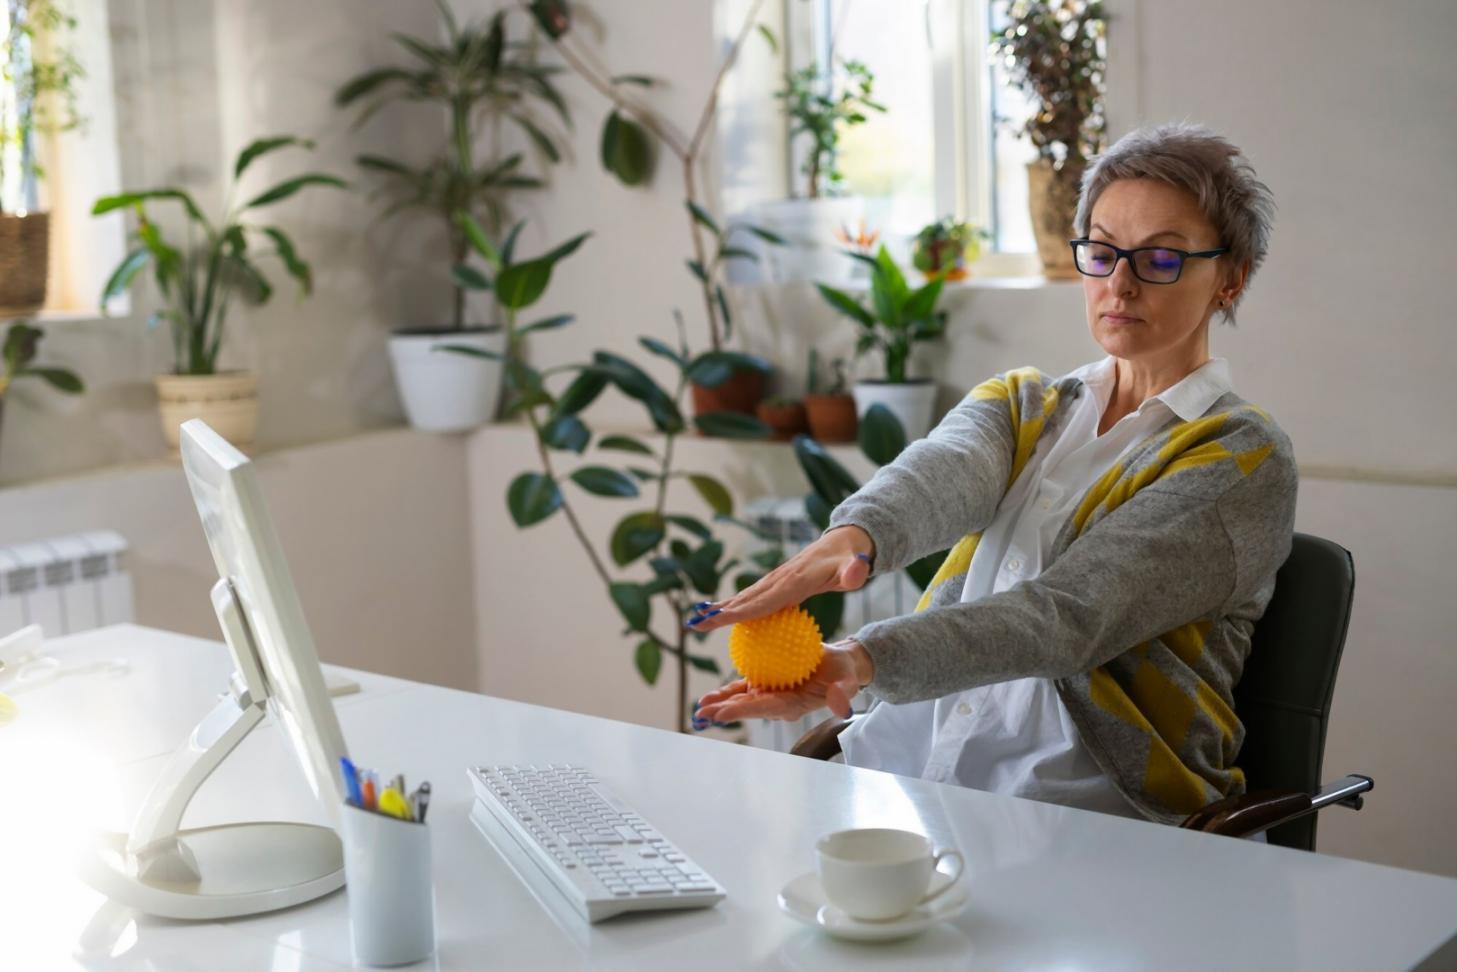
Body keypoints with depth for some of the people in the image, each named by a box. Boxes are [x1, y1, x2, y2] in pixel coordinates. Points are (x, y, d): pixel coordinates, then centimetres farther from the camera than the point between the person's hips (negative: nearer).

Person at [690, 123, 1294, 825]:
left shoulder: (1244, 460, -3)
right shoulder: (1017, 405, 15)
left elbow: (1068, 612, -18)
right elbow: (942, 473, -11)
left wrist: (863, 660, -33)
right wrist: (854, 535, -35)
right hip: (914, 763, 5)